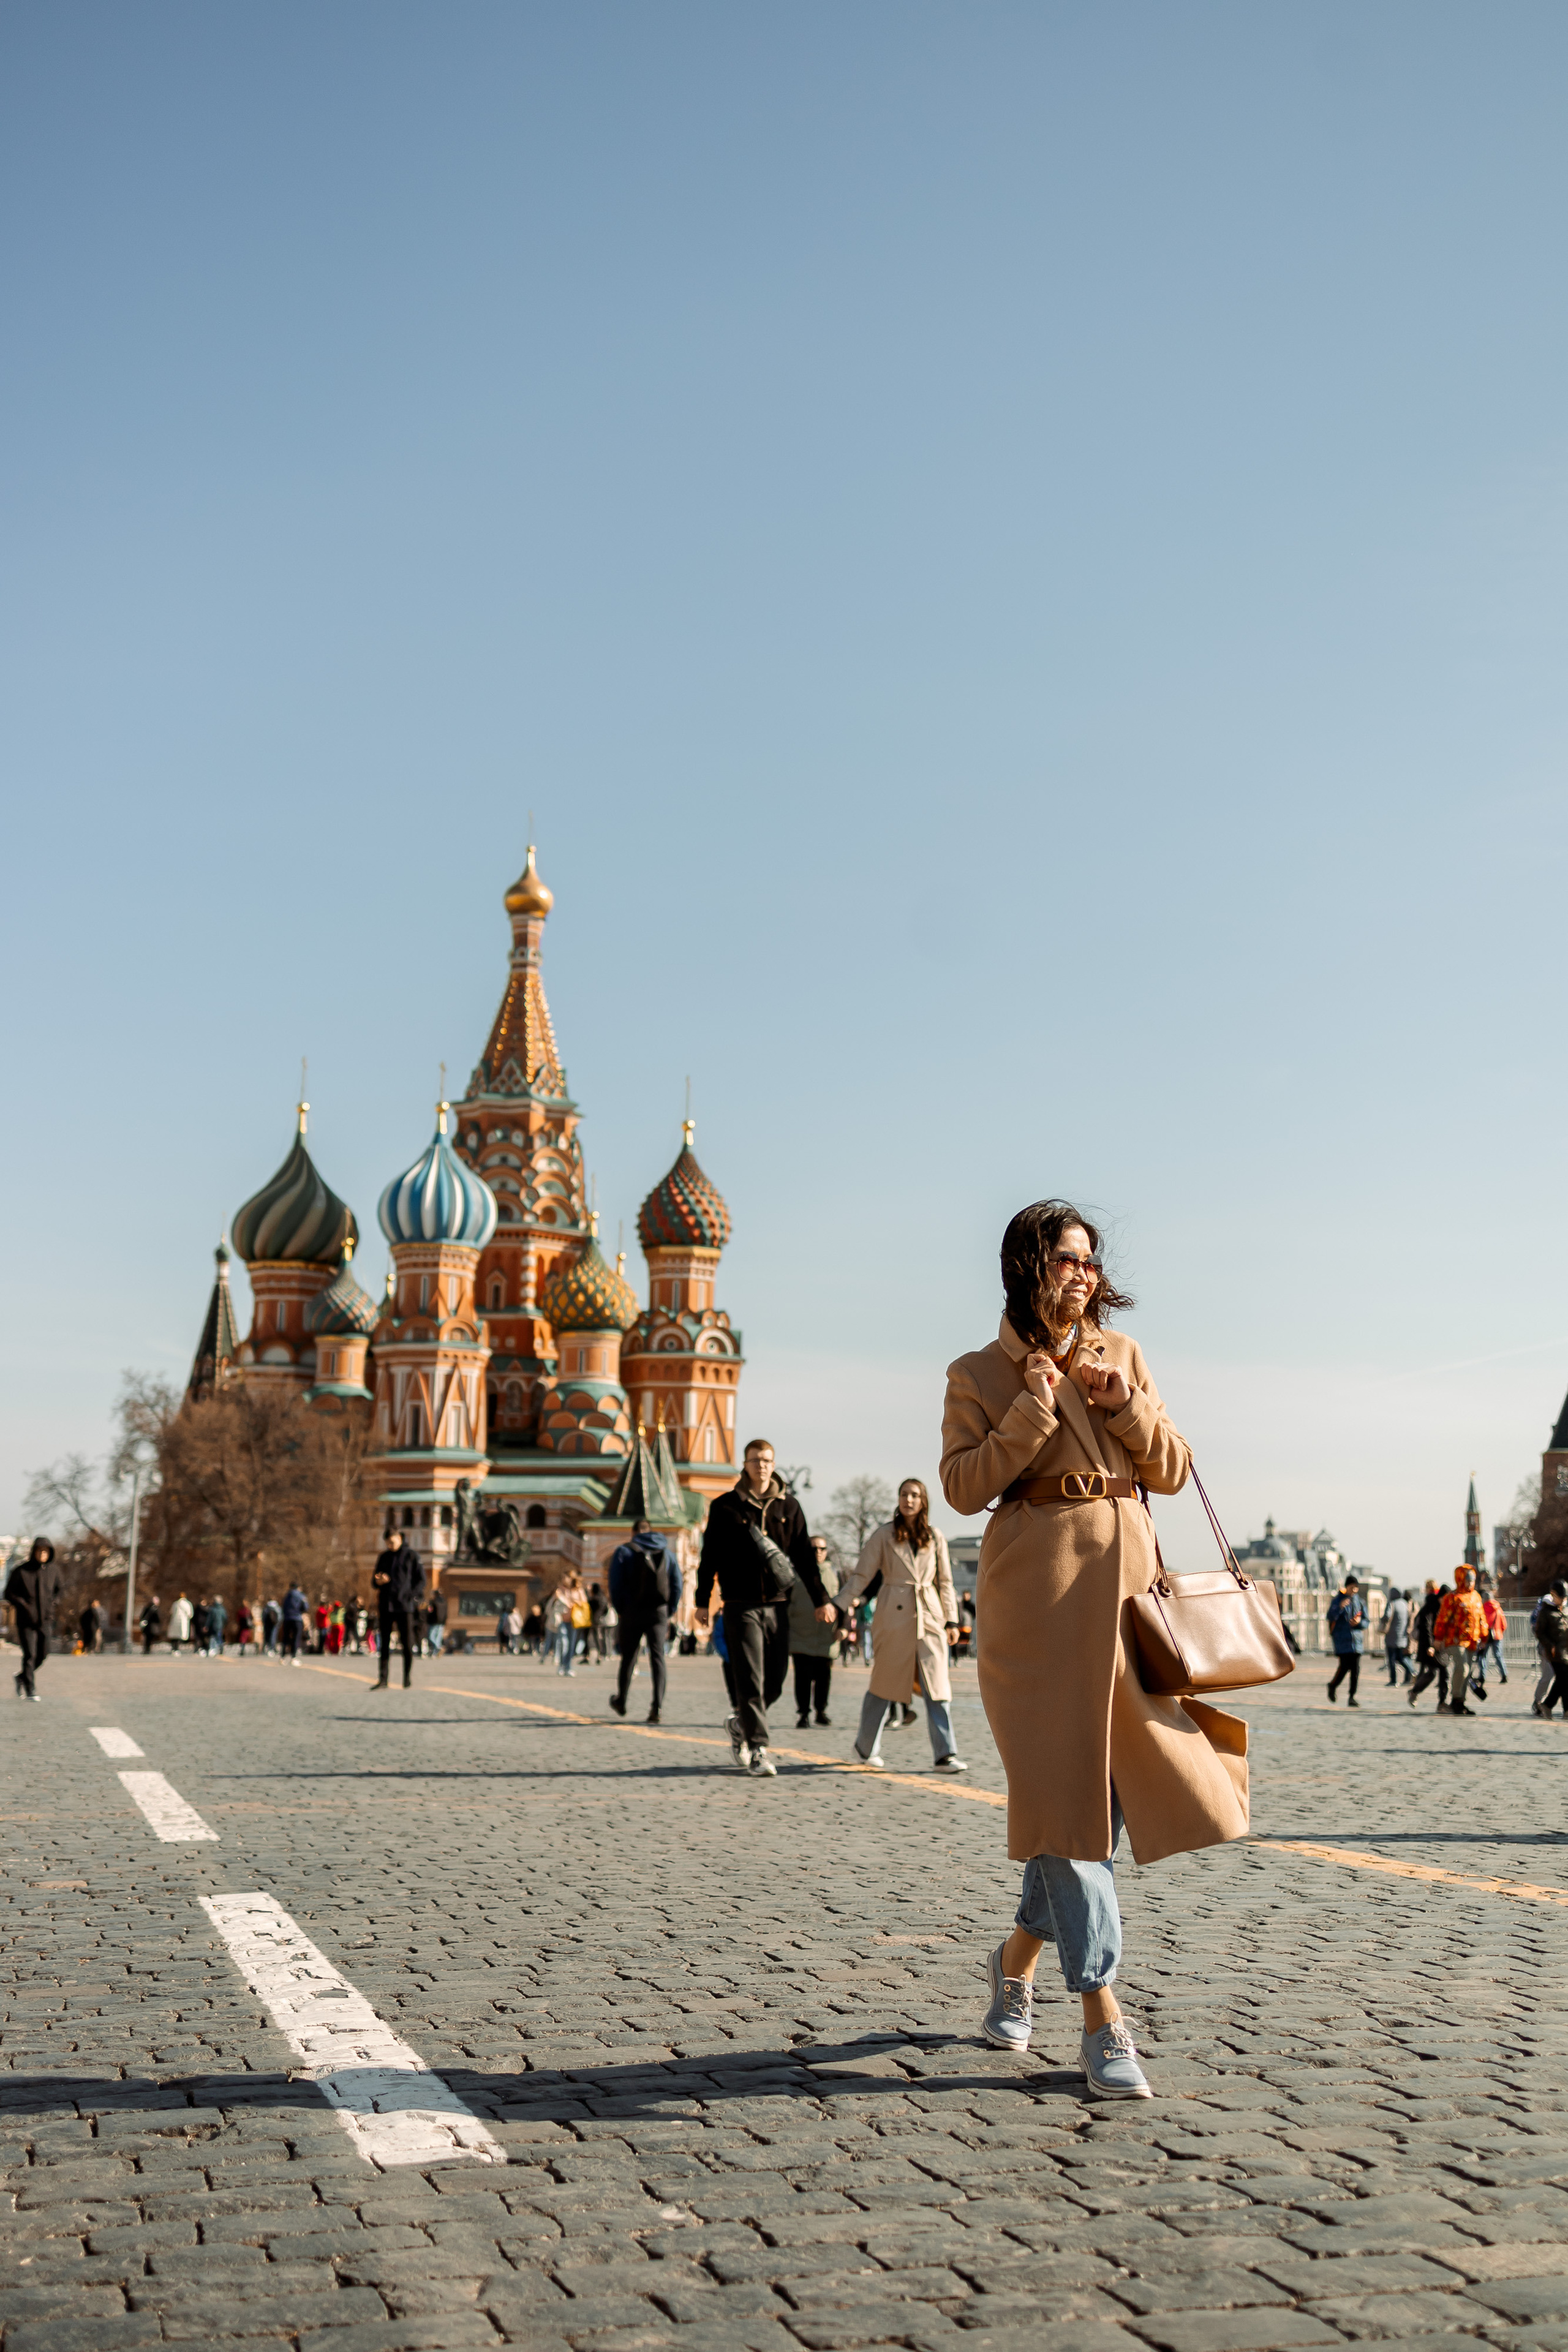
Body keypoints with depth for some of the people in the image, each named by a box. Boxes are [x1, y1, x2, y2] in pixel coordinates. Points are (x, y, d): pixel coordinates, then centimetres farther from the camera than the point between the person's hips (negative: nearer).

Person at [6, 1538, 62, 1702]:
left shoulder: (53, 1571, 3)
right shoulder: (21, 1570, -7)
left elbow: (57, 1591, 18)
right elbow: (9, 1592, -1)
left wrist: (53, 1606, 1)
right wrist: (22, 1605, -15)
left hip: (43, 1621, 4)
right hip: (25, 1621, -4)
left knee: (42, 1655, 8)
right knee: (29, 1655, -10)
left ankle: (22, 1678, 33)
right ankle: (31, 1691, -4)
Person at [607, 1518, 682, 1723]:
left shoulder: (623, 1551, 1)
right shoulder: (667, 1552, 10)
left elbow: (616, 1585, -5)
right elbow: (677, 1585, 7)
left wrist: (620, 1611, 6)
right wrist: (669, 1613, 11)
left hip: (632, 1612, -1)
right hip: (659, 1612, 1)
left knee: (628, 1657, 12)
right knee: (658, 1657, -1)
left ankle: (621, 1701, 28)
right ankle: (657, 1708, -13)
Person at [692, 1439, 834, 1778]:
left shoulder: (788, 1507, 10)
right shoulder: (725, 1507, 2)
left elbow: (804, 1556, 13)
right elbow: (710, 1558, 5)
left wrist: (820, 1600, 9)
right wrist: (702, 1603, 2)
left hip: (777, 1606, 3)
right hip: (740, 1606, -3)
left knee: (774, 1681, 5)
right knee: (750, 1680, -8)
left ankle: (740, 1725, 29)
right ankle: (758, 1750, -6)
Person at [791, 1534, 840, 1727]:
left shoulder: (833, 1573, 12)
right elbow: (785, 1599, 8)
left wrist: (840, 1627, 4)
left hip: (826, 1636, 2)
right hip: (800, 1635, -2)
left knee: (824, 1675, 5)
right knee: (803, 1676, -4)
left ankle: (821, 1711, 20)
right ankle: (803, 1713, 4)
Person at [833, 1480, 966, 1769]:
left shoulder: (936, 1538, 11)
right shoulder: (883, 1536, 3)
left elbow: (945, 1582, 14)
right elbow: (861, 1575, 2)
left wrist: (952, 1620, 9)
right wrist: (839, 1608, -8)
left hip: (930, 1617, 2)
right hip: (894, 1616, -2)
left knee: (937, 1686, -6)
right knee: (885, 1684, 4)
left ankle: (945, 1756, -6)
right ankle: (867, 1748, 22)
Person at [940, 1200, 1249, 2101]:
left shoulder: (1123, 1355, 13)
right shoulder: (980, 1375, 4)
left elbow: (1173, 1472, 10)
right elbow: (964, 1485, -6)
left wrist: (1126, 1405, -7)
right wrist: (1035, 1411, -13)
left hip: (1125, 1572, 4)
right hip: (1038, 1585, -4)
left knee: (1112, 1781, 5)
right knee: (1062, 1786, -8)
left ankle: (1020, 1954, 29)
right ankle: (1105, 2023, -4)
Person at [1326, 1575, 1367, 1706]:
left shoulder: (1360, 1602, 12)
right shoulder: (1337, 1600, 1)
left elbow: (1366, 1622, 13)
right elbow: (1331, 1617, -12)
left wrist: (1359, 1622, -9)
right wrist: (1340, 1607, -28)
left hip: (1356, 1639, 4)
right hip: (1342, 1639, -4)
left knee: (1356, 1669, -3)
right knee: (1345, 1665, -13)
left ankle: (1352, 1697, 2)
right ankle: (1333, 1686, 14)